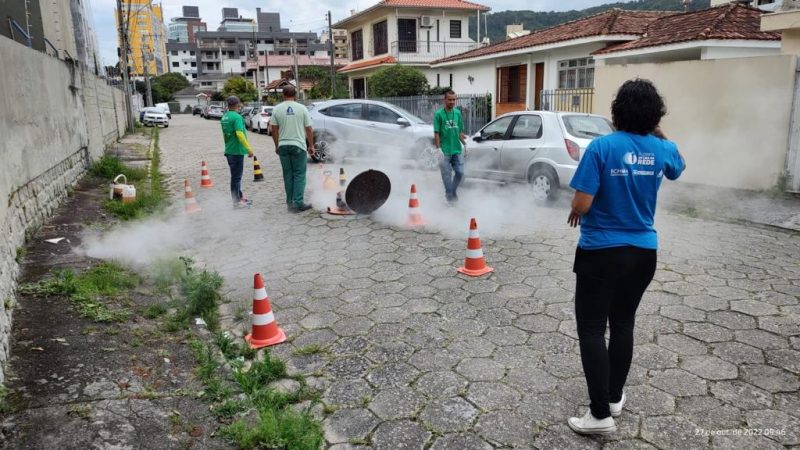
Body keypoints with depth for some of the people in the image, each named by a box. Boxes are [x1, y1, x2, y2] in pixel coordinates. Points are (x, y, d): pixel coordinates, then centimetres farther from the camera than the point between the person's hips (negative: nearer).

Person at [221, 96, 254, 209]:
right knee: (236, 177, -2)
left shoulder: (224, 117, 12)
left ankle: (240, 197, 27)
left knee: (235, 176, 17)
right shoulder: (237, 117, -16)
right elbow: (239, 134, -26)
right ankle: (236, 202, 4)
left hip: (229, 150, 9)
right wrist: (249, 148, -24)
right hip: (237, 151, -9)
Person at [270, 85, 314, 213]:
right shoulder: (301, 108, -3)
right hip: (298, 145, -2)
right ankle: (298, 203, -4)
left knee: (288, 175, 10)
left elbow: (274, 129, 3)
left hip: (283, 146, 2)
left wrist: (277, 145, 14)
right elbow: (309, 129, -1)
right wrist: (311, 146, 8)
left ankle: (290, 203, 13)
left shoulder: (277, 109, 1)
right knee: (299, 175, 1)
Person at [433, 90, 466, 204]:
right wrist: (438, 149, -14)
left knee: (460, 172, 5)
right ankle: (449, 196, 16)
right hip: (445, 151, -4)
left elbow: (460, 132, 15)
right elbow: (436, 133, -8)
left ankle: (454, 191, 28)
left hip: (457, 150, 4)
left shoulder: (458, 113, 9)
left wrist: (465, 144, 9)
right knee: (447, 175, 2)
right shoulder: (439, 114, -6)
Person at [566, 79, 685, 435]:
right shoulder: (663, 149, -1)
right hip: (643, 252, 5)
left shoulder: (602, 146, -16)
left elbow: (582, 205, -20)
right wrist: (658, 133, 22)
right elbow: (677, 168, 25)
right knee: (623, 324, 19)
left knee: (591, 329, 2)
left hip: (601, 252, -5)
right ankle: (614, 397, 32)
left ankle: (601, 415, 3)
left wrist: (576, 213, 3)